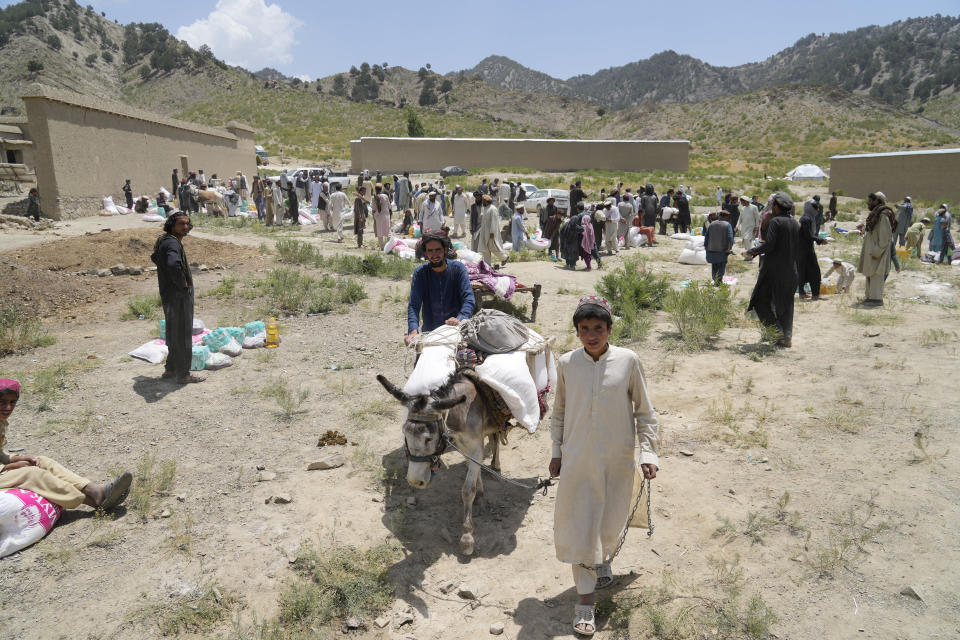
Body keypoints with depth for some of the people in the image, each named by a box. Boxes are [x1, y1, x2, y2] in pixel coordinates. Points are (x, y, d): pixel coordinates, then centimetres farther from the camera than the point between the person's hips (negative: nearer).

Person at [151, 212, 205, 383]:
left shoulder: (165, 241, 13)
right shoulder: (172, 243, -20)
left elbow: (155, 257, 33)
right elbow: (173, 265, -40)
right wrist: (182, 283, -24)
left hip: (170, 296, 10)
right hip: (178, 297, -10)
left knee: (175, 334, 21)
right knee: (182, 336, 0)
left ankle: (171, 369, 33)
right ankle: (183, 374, 9)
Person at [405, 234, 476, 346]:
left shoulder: (458, 268, -4)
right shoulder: (419, 273, -2)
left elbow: (469, 300, -13)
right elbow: (414, 305, -10)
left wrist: (460, 319, -34)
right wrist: (413, 330, -29)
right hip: (429, 332, 1)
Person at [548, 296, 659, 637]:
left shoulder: (628, 360, -8)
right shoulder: (567, 363, -4)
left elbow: (644, 411, 0)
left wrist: (648, 452, -5)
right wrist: (556, 451, 7)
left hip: (618, 459, 0)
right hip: (577, 459, 0)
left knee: (611, 521, 16)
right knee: (578, 525, 3)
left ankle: (603, 560, 49)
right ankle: (586, 599, 18)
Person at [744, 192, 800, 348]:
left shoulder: (775, 222, -12)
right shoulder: (795, 224, 10)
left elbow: (769, 245, -20)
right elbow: (795, 247, 16)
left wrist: (750, 252, -6)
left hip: (774, 269, -7)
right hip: (791, 269, 7)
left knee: (761, 299, 4)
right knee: (786, 303, 12)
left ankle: (777, 331, -5)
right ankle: (787, 337, 11)